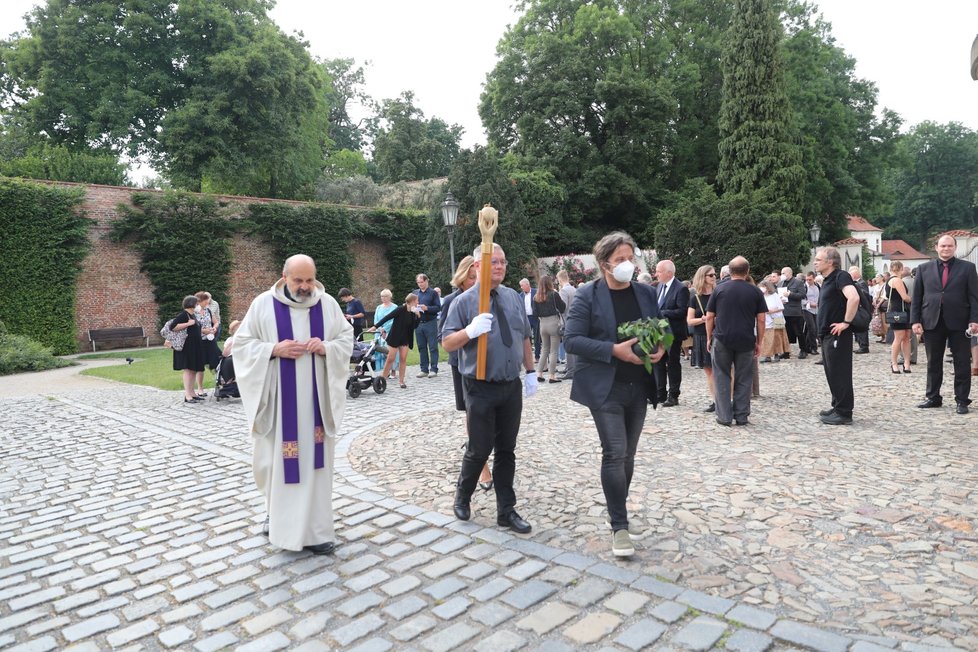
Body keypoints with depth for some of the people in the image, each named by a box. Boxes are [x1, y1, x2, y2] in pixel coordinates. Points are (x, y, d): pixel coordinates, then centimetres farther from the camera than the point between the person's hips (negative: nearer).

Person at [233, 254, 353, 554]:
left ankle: (314, 529, 14)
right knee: (276, 459, 9)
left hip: (315, 398, 1)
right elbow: (241, 344, 0)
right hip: (278, 398, -1)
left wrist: (326, 347, -14)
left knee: (315, 460, 4)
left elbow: (347, 339, 7)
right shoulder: (263, 304, -3)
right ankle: (278, 512, 36)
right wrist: (274, 350, -17)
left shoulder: (327, 303, 1)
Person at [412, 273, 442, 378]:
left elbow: (438, 307, -6)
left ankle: (433, 369, 3)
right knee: (421, 347, 8)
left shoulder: (433, 292, -1)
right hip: (418, 323, 5)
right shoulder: (415, 293, 13)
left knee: (433, 347, -1)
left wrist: (427, 308, -20)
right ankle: (424, 369, 15)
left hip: (430, 323, -5)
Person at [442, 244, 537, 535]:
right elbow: (447, 343, -10)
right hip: (481, 389, -4)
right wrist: (470, 330, -27)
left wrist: (531, 372, 12)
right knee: (479, 449, 3)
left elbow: (524, 338, 15)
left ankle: (506, 511, 24)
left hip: (512, 387, 5)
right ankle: (462, 497, 31)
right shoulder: (463, 302, -8)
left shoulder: (514, 297, 7)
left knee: (507, 450, 11)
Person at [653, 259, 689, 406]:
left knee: (673, 364, 3)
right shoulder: (660, 286, 11)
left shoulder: (681, 289, -14)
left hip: (673, 333, -7)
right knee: (658, 363, 12)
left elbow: (682, 311, -20)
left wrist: (661, 313, -22)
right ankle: (660, 394, 22)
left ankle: (673, 396, 13)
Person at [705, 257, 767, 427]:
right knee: (743, 379, 10)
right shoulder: (755, 292, 2)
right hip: (746, 341, 1)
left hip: (722, 339, 0)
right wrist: (759, 342, 9)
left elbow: (709, 317, 2)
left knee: (722, 377, 7)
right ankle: (741, 416, 13)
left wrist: (709, 338, 11)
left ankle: (724, 416, 7)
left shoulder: (719, 289, 0)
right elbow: (761, 320, 2)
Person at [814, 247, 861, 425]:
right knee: (831, 373, 16)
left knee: (840, 374, -4)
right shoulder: (828, 280, 16)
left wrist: (846, 322, -24)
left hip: (837, 335, -10)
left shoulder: (841, 276, -14)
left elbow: (854, 298, -30)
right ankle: (837, 407, 26)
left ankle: (844, 413, 2)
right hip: (827, 335, 10)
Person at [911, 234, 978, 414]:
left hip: (959, 323, -1)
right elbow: (916, 297, 7)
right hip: (932, 322, 1)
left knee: (962, 363, 4)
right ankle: (933, 398, 18)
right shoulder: (924, 269, 9)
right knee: (933, 363, 8)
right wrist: (915, 320, -2)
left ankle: (962, 400, 12)